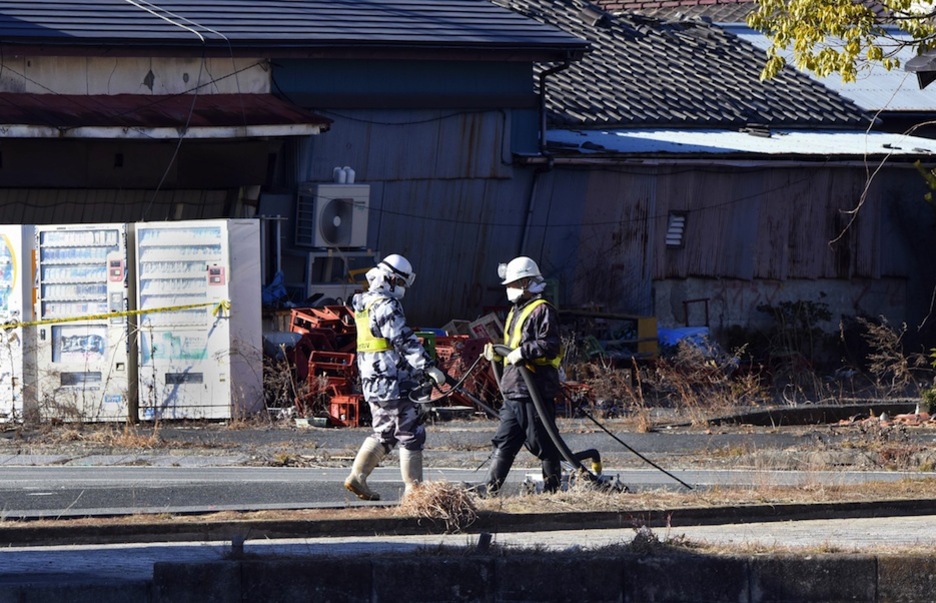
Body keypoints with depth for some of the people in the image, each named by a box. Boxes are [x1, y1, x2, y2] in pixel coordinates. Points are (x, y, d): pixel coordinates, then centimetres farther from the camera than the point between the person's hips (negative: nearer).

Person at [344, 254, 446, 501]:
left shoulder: (363, 304, 15)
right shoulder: (387, 306, -15)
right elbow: (404, 341, -22)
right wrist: (429, 367, -25)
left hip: (372, 383, 9)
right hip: (394, 383, -9)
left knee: (383, 433, 17)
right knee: (410, 434, -2)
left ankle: (357, 476, 9)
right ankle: (413, 488, 0)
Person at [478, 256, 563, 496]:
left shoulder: (542, 311, -9)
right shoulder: (517, 311, 22)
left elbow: (550, 346, -19)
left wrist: (522, 352, -24)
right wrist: (497, 354, 12)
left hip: (536, 390, -10)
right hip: (513, 390, 10)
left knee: (544, 443, -2)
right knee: (504, 442, 7)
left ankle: (553, 487, 5)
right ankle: (491, 488, 6)